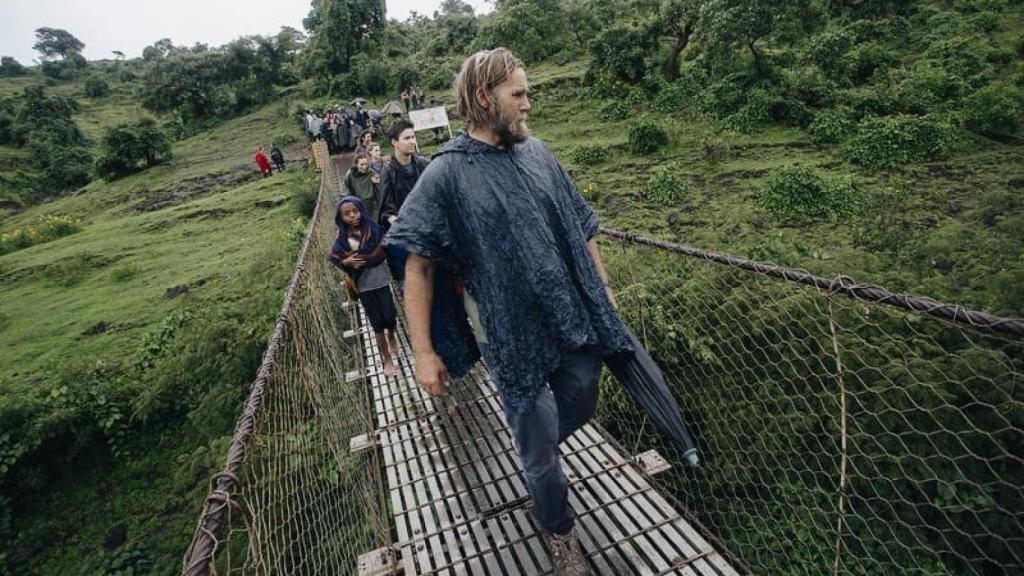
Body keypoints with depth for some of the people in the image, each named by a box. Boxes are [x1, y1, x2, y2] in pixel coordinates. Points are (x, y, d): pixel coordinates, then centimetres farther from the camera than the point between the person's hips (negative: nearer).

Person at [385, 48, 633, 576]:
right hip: (515, 337, -5)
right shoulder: (446, 174, -11)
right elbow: (417, 266, -11)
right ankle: (560, 533, 40)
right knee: (541, 451, 9)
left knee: (580, 409, 22)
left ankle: (533, 456, 56)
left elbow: (580, 229, 12)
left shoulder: (537, 152, 4)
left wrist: (603, 289, 15)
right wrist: (424, 351, -14)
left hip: (577, 321, 5)